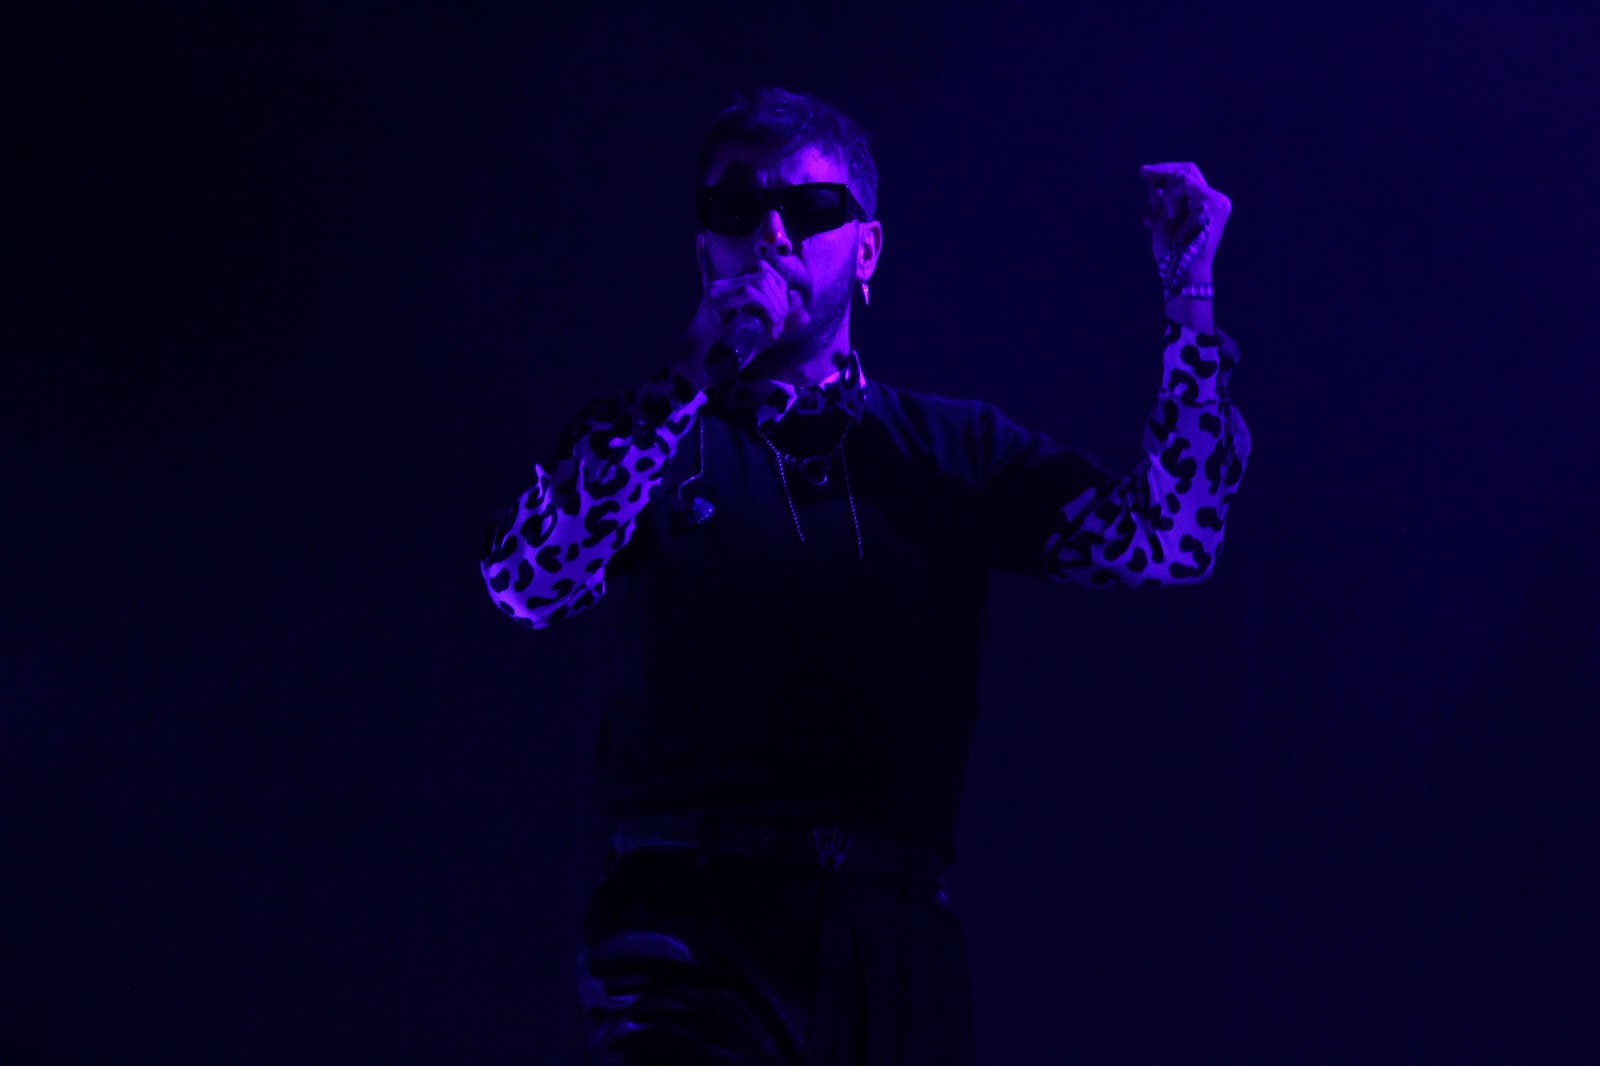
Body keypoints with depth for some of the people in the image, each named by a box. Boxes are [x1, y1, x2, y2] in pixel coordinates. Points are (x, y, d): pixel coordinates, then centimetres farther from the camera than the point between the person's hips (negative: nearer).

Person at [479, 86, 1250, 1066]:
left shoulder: (957, 449, 16)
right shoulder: (644, 439, 12)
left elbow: (1170, 540, 6)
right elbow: (524, 582, -6)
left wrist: (1190, 296, 1)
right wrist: (691, 380, -10)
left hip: (895, 946, 2)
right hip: (696, 918, -2)